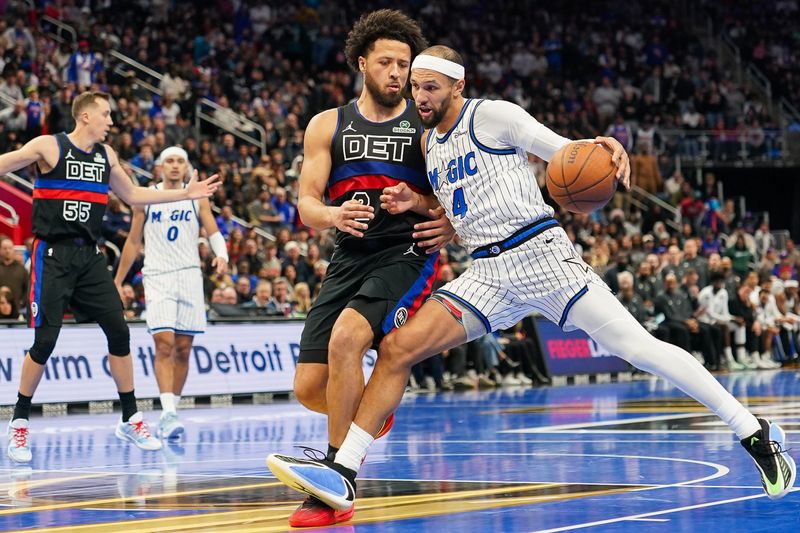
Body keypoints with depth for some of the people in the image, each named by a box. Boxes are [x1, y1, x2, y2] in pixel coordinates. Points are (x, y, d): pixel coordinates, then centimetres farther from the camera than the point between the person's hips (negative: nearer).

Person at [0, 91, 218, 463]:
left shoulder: (106, 155, 12)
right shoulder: (49, 147, -6)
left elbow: (132, 195, 24)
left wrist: (185, 194, 22)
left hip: (89, 256, 6)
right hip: (52, 254, -6)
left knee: (119, 332, 0)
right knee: (45, 341, -9)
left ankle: (130, 420, 11)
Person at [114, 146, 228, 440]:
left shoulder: (197, 198, 8)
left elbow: (213, 231, 2)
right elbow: (133, 242, 13)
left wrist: (221, 255, -20)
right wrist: (117, 282, 12)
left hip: (189, 276, 2)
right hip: (157, 276, -2)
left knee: (183, 348, 4)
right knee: (164, 343, -16)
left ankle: (172, 409, 15)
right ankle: (167, 413, -24)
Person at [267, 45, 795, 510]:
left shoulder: (492, 115, -4)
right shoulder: (431, 144, 16)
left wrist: (604, 149, -29)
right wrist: (414, 203, 9)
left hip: (541, 254, -6)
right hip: (488, 274, 6)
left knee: (637, 347, -9)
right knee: (397, 347, -8)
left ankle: (756, 433, 0)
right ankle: (342, 472, -8)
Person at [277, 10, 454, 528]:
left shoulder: (427, 127, 5)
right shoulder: (328, 126, 10)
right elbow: (307, 205, 3)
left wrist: (451, 224, -18)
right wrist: (333, 215, -21)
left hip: (407, 255, -4)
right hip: (350, 258, 4)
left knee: (346, 339, -30)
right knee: (309, 388, -4)